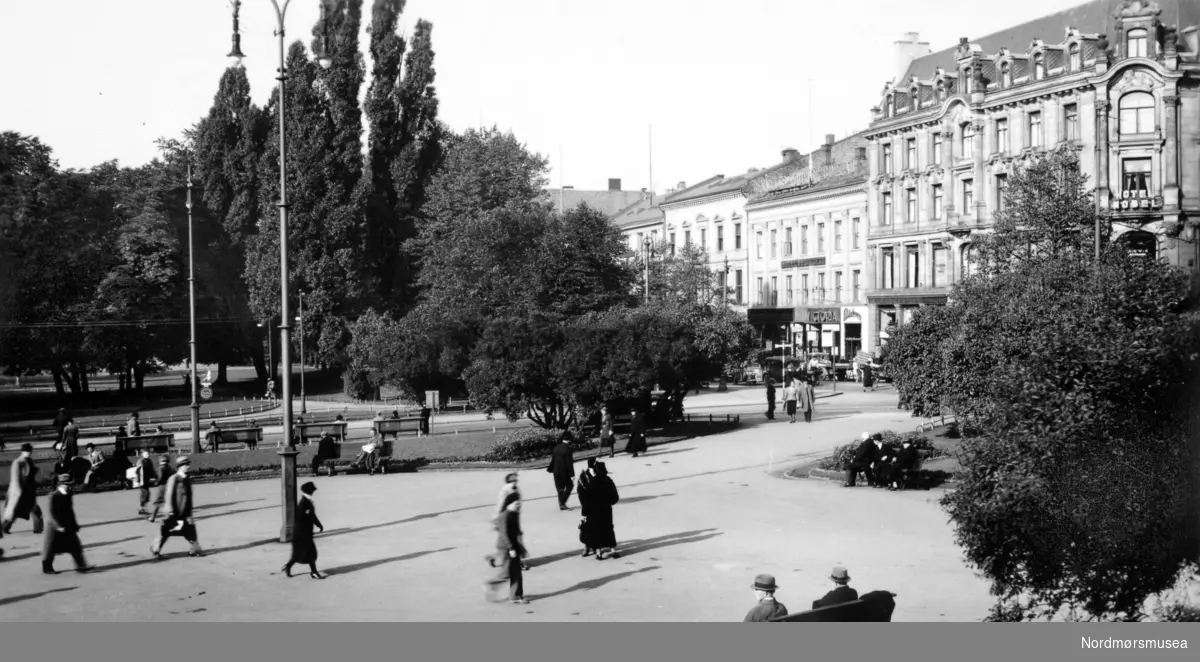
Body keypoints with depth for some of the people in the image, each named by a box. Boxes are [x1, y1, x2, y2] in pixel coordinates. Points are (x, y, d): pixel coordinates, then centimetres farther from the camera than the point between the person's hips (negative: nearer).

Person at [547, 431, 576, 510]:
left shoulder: (556, 447, 2)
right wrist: (572, 474, -15)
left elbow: (553, 459, 9)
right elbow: (569, 463, -18)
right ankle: (563, 502, 0)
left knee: (560, 489, 15)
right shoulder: (568, 449, -17)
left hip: (556, 472, 6)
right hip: (565, 472, -6)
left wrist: (550, 468, 23)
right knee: (569, 485, 11)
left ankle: (561, 504, 20)